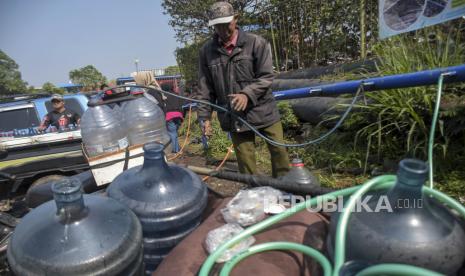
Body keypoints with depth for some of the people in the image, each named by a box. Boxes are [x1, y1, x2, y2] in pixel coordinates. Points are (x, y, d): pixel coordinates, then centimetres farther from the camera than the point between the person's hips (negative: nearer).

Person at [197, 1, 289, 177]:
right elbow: (205, 88, 6)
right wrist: (204, 116, 1)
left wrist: (247, 94, -22)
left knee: (279, 151, 8)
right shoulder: (207, 51, 4)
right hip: (234, 117, 1)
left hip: (263, 112, -1)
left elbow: (266, 76, -6)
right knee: (245, 162, 7)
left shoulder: (256, 43, -4)